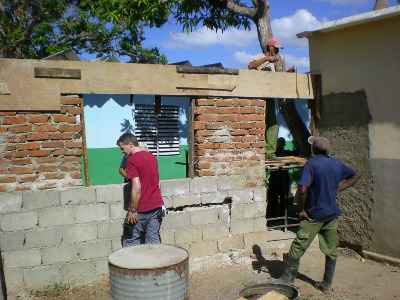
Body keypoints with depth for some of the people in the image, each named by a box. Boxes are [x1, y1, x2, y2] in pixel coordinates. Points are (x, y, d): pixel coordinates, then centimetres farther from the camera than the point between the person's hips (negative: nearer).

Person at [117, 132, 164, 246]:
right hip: (157, 205, 7)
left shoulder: (132, 160, -13)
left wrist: (133, 210, -14)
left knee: (131, 241, 7)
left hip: (141, 209, -7)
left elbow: (137, 187, -20)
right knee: (153, 239, 10)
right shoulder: (151, 156, 11)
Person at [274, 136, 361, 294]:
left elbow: (302, 189, -25)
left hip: (314, 215, -6)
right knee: (331, 250, 12)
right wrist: (338, 189, 12)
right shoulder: (337, 164, 5)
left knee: (298, 247, 4)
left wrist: (301, 209, -11)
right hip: (332, 214, 6)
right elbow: (355, 176, 22)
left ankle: (288, 279, 13)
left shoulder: (311, 164, -14)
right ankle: (327, 285, 21)